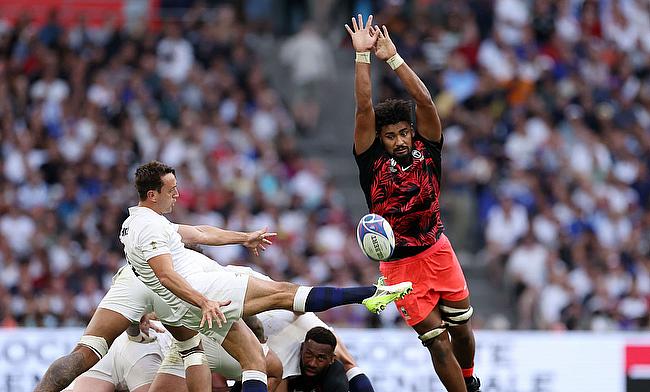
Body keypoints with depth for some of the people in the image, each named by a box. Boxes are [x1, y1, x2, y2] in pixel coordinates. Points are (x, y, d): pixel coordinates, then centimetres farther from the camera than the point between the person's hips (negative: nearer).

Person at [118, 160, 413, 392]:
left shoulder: (137, 224, 19)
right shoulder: (149, 227, -14)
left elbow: (197, 234, 28)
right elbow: (166, 275, -26)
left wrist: (245, 238, 33)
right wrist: (204, 302, -35)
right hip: (199, 289, -10)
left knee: (255, 362, 7)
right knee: (283, 292, -11)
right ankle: (372, 294, -14)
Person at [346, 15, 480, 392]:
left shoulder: (426, 150, -5)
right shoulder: (372, 161, -10)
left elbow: (424, 100, -16)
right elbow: (364, 108, -19)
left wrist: (393, 57, -19)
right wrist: (363, 55, -22)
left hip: (439, 253, 3)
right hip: (400, 265, -3)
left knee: (462, 328, 13)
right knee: (438, 341, -5)